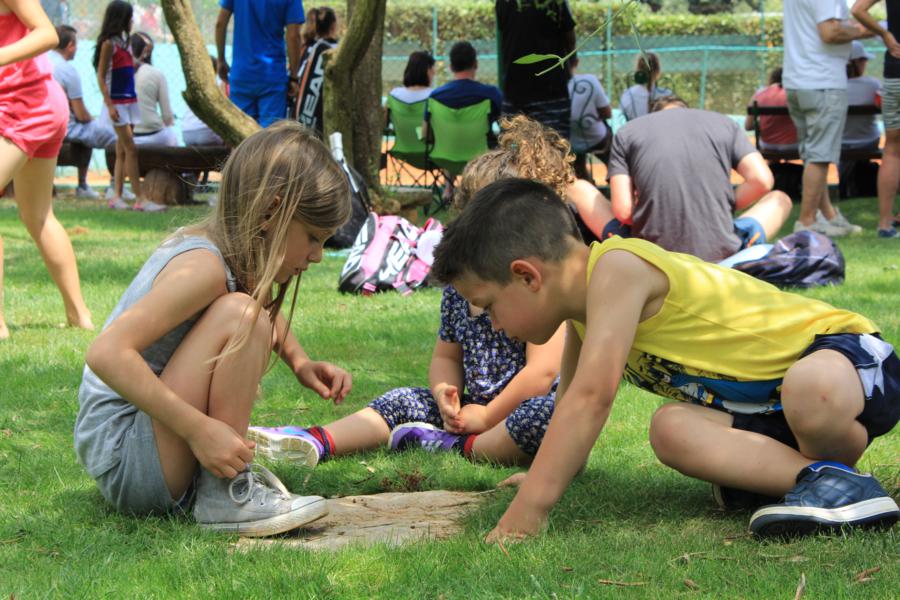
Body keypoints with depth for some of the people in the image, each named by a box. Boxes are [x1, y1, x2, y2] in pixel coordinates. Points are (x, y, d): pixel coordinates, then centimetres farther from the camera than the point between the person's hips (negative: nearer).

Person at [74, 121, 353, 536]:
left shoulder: (239, 255, 6)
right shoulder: (204, 266, -21)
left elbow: (269, 314, 30)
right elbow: (107, 353, -32)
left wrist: (301, 364, 10)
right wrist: (200, 428, -33)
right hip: (126, 465, -10)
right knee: (239, 315, -24)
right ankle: (226, 497, -18)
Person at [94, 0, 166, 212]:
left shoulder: (124, 42, 15)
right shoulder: (109, 44, -9)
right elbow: (101, 77, -13)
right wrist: (109, 105, -17)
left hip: (130, 100, 8)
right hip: (117, 102, -8)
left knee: (122, 151, 6)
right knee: (131, 149, -11)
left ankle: (117, 196, 7)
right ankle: (140, 199, -12)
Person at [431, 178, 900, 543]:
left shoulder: (616, 270, -25)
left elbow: (591, 397, -34)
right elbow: (571, 397, 26)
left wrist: (525, 513, -35)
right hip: (765, 404, 10)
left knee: (810, 389, -44)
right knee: (672, 430, -18)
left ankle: (839, 471, -17)